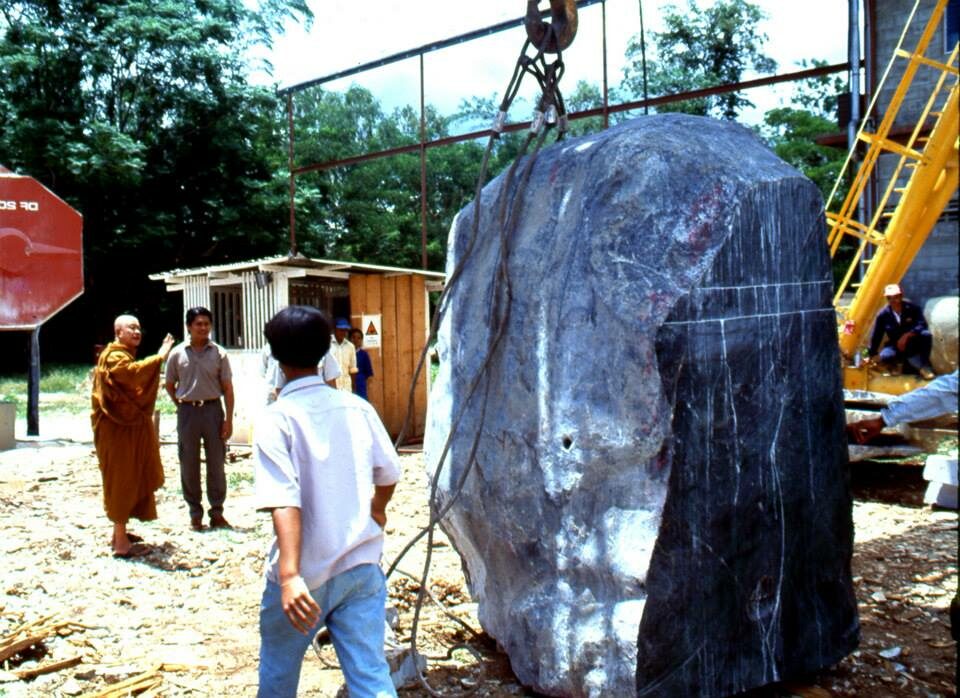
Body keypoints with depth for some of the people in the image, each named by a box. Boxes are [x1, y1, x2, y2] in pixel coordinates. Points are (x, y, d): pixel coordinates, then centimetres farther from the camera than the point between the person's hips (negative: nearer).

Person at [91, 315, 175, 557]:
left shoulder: (126, 356, 19)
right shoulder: (114, 357, -15)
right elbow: (134, 372, -37)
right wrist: (159, 357, -39)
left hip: (131, 427, 10)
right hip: (118, 429, -10)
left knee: (133, 481, 15)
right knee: (121, 481, -8)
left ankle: (120, 532, 24)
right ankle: (120, 541, -5)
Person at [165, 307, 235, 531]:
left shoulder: (218, 353, -1)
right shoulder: (178, 353, 0)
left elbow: (227, 388, 0)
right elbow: (169, 385, 11)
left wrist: (229, 419, -5)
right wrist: (182, 406, 3)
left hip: (212, 409, 0)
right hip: (187, 411, 1)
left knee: (216, 463, 5)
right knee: (189, 465, 6)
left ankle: (217, 512, 15)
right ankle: (195, 513, 17)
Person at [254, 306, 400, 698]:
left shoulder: (277, 419, -13)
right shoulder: (357, 408, 0)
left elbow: (284, 502, -24)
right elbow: (389, 474, 12)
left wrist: (290, 576, -30)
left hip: (303, 576, -3)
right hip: (361, 566, 3)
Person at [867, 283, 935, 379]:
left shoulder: (911, 308, -13)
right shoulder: (883, 315, -10)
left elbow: (922, 325, -21)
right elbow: (876, 336, -5)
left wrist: (906, 335, -33)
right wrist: (872, 355, -5)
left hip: (914, 344, -1)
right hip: (896, 346, 1)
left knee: (926, 334, -32)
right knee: (884, 356, -32)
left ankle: (925, 365, -15)